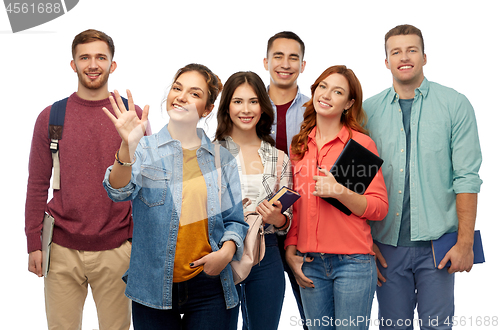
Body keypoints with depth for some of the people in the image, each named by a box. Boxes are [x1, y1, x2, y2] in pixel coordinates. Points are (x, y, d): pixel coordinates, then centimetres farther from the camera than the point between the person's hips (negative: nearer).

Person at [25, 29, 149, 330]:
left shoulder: (132, 116, 2)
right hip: (62, 251, 1)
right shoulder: (51, 117, 4)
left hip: (116, 251, 0)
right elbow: (38, 185, 6)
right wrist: (34, 243, 2)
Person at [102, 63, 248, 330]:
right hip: (153, 287, -1)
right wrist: (128, 147, -35)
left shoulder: (221, 158, 8)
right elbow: (120, 192, -18)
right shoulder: (146, 150, 1)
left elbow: (234, 220, 11)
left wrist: (227, 251, -9)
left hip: (207, 286, 2)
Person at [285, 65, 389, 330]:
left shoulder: (360, 143, -3)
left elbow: (380, 207, -6)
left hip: (353, 261, -4)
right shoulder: (299, 145, 10)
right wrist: (290, 249, 7)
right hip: (309, 263, 4)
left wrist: (338, 191, -19)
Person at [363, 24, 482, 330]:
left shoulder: (455, 105, 0)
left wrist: (465, 242, -9)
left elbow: (467, 177, -4)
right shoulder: (369, 110, 5)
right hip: (387, 243, 2)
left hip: (437, 241, -1)